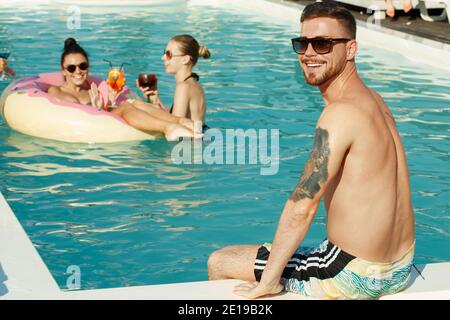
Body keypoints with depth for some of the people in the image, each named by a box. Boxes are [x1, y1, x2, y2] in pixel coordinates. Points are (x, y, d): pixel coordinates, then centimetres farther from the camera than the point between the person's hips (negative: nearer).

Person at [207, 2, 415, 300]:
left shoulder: (341, 113, -23)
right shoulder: (374, 101, 7)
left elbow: (301, 207, -23)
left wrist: (267, 282, -15)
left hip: (354, 276, -9)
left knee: (219, 263, 5)